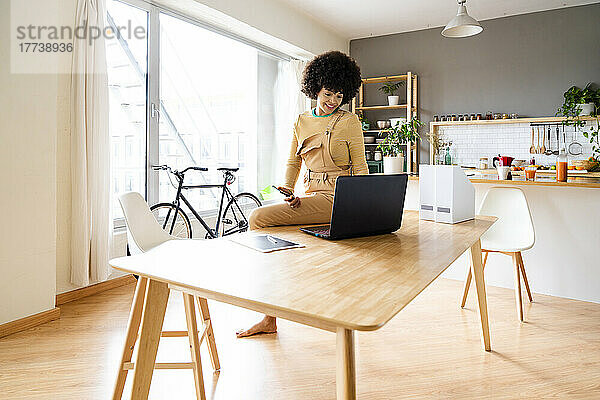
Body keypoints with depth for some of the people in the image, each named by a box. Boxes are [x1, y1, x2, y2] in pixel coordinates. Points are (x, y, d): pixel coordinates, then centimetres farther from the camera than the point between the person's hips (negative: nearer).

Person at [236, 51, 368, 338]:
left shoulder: (350, 122, 3)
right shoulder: (301, 122, 16)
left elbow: (360, 168, 1)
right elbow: (292, 163, 17)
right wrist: (288, 191, -3)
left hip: (337, 200, -6)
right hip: (310, 198, 6)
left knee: (259, 217, -21)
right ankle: (269, 317, -1)